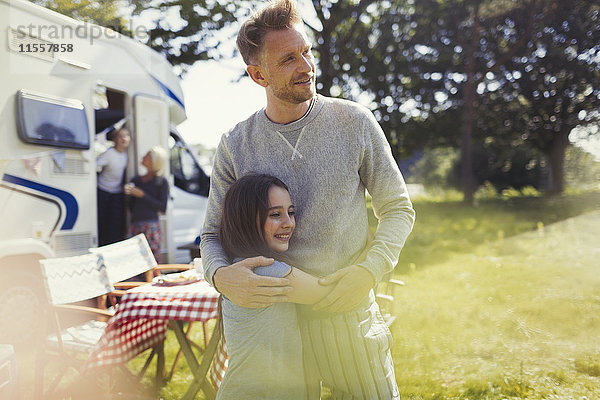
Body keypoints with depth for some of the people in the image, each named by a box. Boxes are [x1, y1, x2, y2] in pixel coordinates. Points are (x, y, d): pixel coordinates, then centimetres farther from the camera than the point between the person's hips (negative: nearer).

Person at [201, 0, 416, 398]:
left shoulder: (354, 122, -5)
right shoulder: (235, 146, -2)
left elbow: (398, 208, 1)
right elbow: (213, 235, 4)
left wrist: (369, 271, -15)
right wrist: (221, 275, -19)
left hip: (349, 311, 0)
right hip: (274, 315, 1)